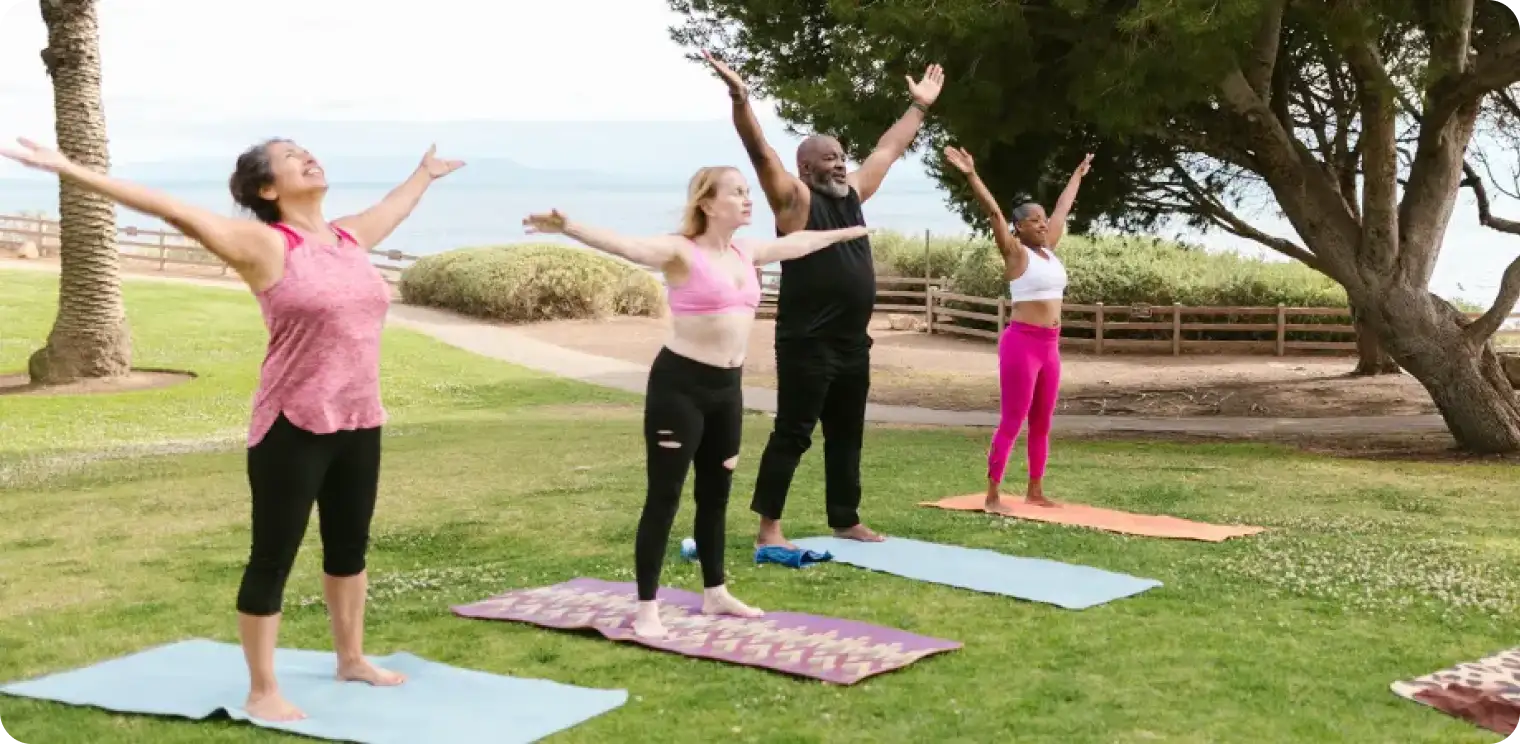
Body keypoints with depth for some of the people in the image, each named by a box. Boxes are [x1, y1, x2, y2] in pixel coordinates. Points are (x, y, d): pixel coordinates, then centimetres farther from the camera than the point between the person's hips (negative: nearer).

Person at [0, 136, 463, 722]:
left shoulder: (351, 237, 10)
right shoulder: (264, 244, -10)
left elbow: (393, 206, 32)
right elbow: (172, 209, -17)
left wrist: (425, 172, 51)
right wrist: (71, 171, -22)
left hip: (358, 424, 7)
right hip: (294, 427, -7)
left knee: (349, 546, 20)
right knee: (273, 558, 0)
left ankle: (351, 658, 37)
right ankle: (262, 691, 9)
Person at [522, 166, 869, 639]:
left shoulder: (746, 252, 11)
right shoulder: (681, 251, -12)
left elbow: (797, 242, 30)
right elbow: (625, 245, -29)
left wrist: (844, 233, 44)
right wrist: (568, 228, -46)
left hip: (727, 386, 8)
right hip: (680, 383, -8)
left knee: (716, 493, 17)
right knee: (664, 495, -5)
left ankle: (715, 594, 31)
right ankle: (646, 609, 1)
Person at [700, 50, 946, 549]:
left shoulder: (852, 194, 13)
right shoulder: (795, 199, -7)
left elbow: (889, 149, 25)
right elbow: (762, 153, -19)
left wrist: (919, 107, 31)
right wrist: (740, 99, -31)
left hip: (852, 344, 8)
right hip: (807, 345, -8)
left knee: (846, 436, 15)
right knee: (792, 435, -5)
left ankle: (845, 521, 25)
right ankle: (769, 528, -1)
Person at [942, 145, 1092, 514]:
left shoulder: (1049, 249, 13)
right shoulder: (1016, 252, -6)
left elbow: (1063, 208, 26)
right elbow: (993, 212, -17)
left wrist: (1078, 175, 40)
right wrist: (972, 175, -27)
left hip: (1049, 345, 8)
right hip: (1022, 342, -8)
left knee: (1042, 423, 13)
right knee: (1011, 421, -6)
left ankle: (1035, 491, 22)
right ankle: (992, 496, -3)